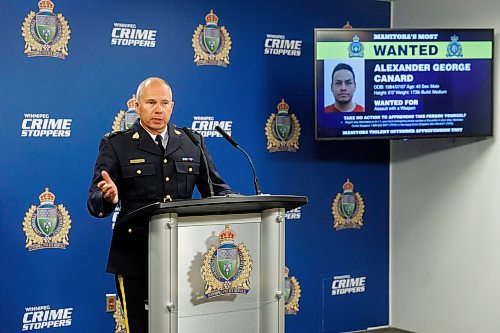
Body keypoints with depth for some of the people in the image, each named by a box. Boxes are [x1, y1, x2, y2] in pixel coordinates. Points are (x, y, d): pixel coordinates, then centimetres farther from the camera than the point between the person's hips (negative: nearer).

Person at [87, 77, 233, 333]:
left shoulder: (193, 142, 12)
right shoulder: (115, 145, 2)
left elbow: (215, 188, 15)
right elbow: (95, 203, -4)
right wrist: (108, 197, -28)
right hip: (135, 256, -3)